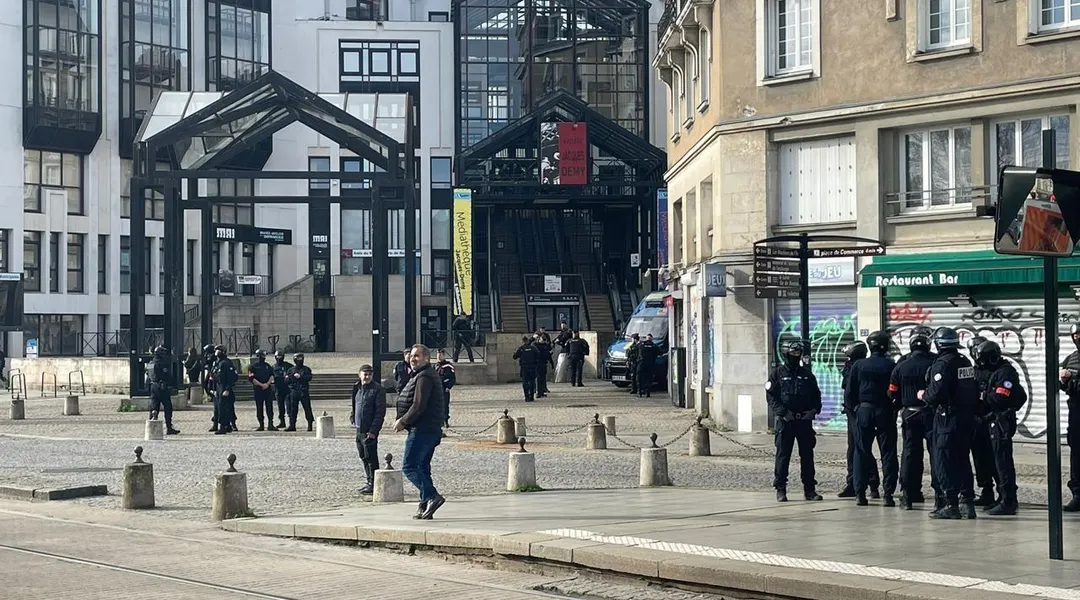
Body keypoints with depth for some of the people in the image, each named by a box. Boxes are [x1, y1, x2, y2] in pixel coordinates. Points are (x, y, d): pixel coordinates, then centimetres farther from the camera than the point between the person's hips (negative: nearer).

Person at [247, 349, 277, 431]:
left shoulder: (267, 366, 14)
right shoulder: (252, 366, -1)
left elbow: (272, 375, 9)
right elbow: (251, 378, -9)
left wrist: (267, 384, -8)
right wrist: (261, 385, -15)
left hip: (268, 389, 3)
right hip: (258, 389, -3)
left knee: (269, 407, -2)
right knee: (259, 408, 1)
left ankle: (271, 424, -2)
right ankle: (261, 425, 5)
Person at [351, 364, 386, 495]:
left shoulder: (377, 390, -9)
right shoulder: (357, 388, 13)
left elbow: (380, 412, -13)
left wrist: (373, 430, -17)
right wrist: (352, 416, 11)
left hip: (369, 431, -8)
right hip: (359, 429, 8)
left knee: (371, 458, -6)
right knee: (363, 457, 13)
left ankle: (373, 484, -1)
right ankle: (369, 482, 22)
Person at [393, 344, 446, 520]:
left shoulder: (424, 377, -14)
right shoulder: (427, 375, 21)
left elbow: (418, 406, -21)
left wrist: (403, 421, -10)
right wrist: (403, 420, 13)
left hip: (422, 431, -11)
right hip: (430, 431, 11)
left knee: (409, 467, -11)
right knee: (422, 467, 12)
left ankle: (432, 496, -20)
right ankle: (425, 507, 13)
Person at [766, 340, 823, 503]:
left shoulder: (807, 374, 13)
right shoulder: (778, 373, 2)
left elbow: (816, 394, 16)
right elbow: (771, 396, -4)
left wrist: (815, 409, -2)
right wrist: (783, 412, -16)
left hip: (805, 420, 4)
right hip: (785, 421, -4)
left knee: (807, 455, 6)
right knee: (783, 454, -2)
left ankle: (809, 489, 12)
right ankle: (780, 489, 3)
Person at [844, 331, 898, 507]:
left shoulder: (859, 365, 0)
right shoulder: (892, 366, -4)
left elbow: (849, 392, 1)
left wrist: (853, 411, 10)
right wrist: (895, 412, 9)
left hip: (864, 411, 1)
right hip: (886, 412, -1)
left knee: (862, 453, 6)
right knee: (888, 453, 4)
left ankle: (860, 494, 2)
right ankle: (888, 494, -1)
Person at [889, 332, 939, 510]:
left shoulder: (901, 366, 1)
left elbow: (892, 394, 6)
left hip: (909, 414, 3)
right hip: (930, 414, -2)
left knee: (910, 453, 9)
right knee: (936, 453, 0)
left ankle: (907, 495, 8)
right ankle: (939, 495, -6)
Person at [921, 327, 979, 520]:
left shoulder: (942, 364, -15)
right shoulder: (966, 362, 10)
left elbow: (936, 394, -21)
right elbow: (975, 391, 14)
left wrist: (923, 395, -2)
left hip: (948, 419, -8)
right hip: (967, 416, 8)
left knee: (945, 462, -2)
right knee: (962, 460, 14)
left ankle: (951, 505, -4)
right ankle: (968, 502, 14)